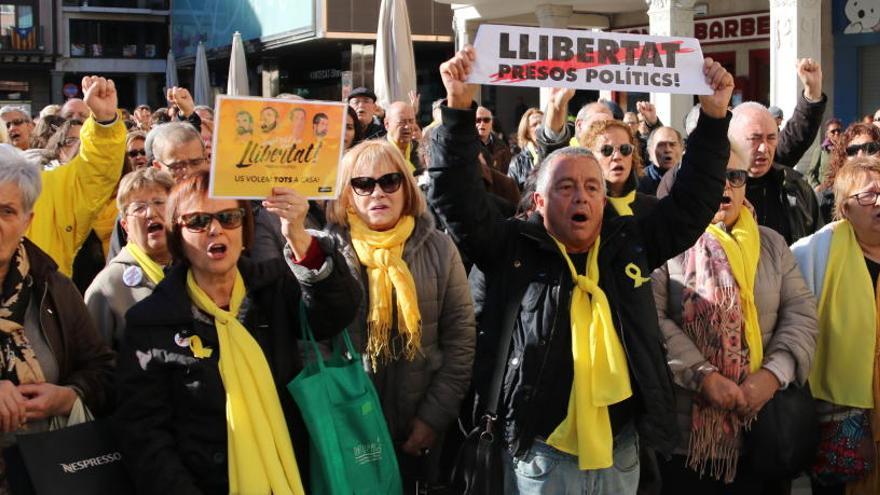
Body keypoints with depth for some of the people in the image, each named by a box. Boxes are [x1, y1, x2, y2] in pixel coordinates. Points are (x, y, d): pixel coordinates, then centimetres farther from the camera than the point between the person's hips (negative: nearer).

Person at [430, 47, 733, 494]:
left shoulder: (630, 243, 7)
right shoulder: (510, 248, -2)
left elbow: (692, 201, 8)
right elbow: (455, 195, -11)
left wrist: (714, 117, 0)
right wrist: (460, 108, -20)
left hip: (620, 452, 3)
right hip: (539, 455, -3)